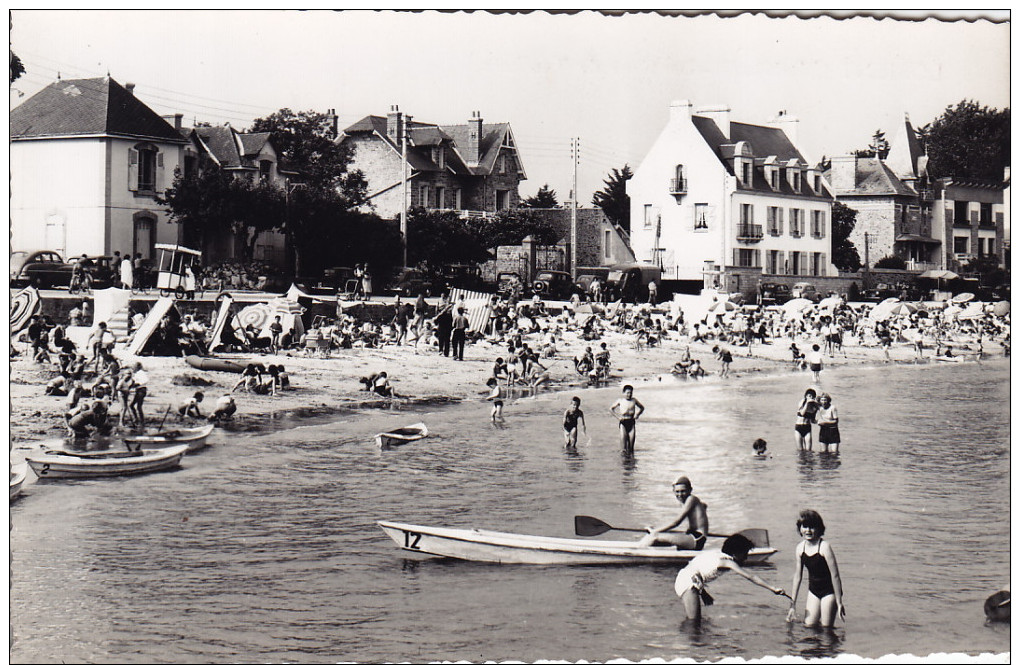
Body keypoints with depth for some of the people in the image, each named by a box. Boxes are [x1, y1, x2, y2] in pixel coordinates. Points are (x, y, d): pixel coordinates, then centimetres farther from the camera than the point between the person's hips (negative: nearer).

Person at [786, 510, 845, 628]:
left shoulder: (824, 547, -20)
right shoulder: (800, 548, -4)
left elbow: (835, 575, -18)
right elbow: (797, 576, 4)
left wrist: (839, 603, -17)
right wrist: (793, 603, 5)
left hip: (829, 590, -5)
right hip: (813, 590, 5)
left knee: (826, 627, -5)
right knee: (808, 626, 1)